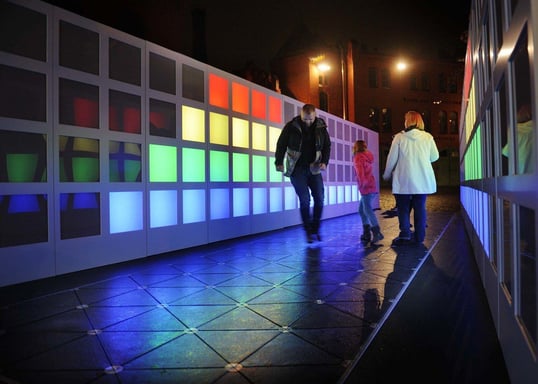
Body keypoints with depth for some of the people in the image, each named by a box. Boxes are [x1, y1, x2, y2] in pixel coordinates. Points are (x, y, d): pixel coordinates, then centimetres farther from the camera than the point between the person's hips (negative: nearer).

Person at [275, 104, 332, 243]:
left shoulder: (321, 127, -1)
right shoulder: (291, 126, -9)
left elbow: (327, 145, 7)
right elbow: (281, 145, -1)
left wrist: (324, 161, -6)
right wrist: (279, 162, -6)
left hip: (314, 168, 4)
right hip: (297, 169, -3)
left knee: (319, 198, 0)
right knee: (305, 200, -6)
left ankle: (315, 229, 16)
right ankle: (308, 232, 9)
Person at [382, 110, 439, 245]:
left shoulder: (399, 137, -4)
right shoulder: (428, 137, 2)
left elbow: (392, 158, -3)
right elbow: (435, 156, 7)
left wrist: (387, 174, 11)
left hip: (404, 180, -2)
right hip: (423, 180, 2)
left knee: (403, 208, 7)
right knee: (420, 208, 10)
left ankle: (405, 234, -4)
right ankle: (419, 236, 13)